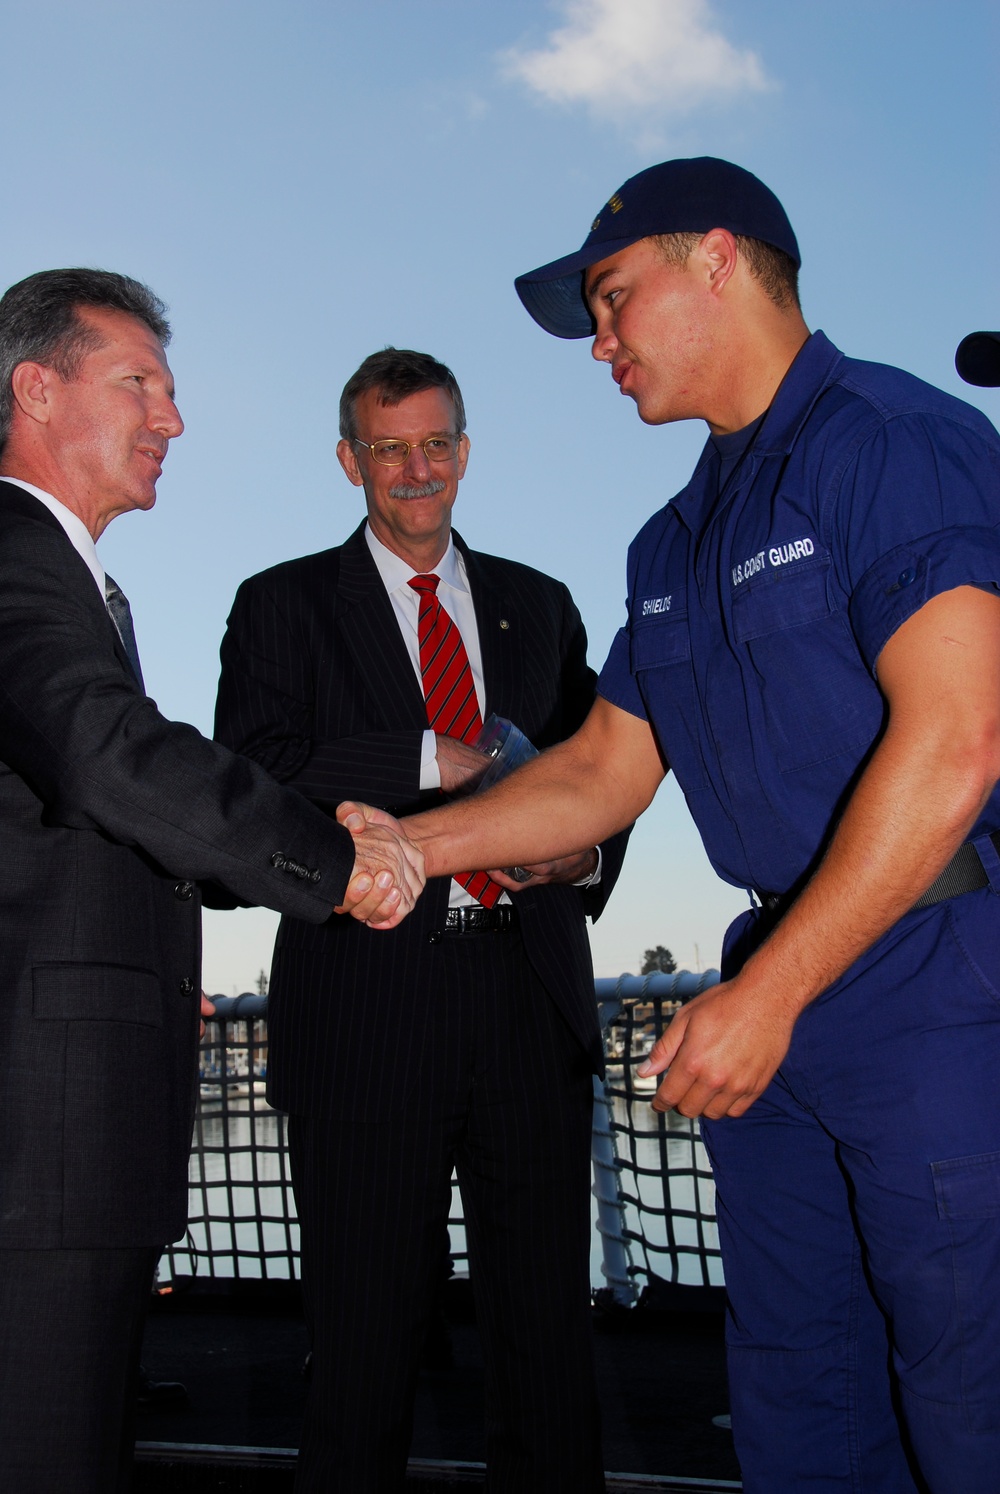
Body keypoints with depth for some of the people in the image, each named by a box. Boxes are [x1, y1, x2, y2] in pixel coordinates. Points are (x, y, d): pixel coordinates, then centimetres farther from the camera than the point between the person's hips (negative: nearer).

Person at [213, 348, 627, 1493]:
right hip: (370, 1003, -3)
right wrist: (436, 759, -17)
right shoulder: (285, 604, 8)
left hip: (531, 1000, 3)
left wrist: (587, 852, -3)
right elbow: (251, 774, -8)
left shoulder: (540, 606, 18)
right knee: (364, 1341, 5)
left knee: (548, 1332, 8)